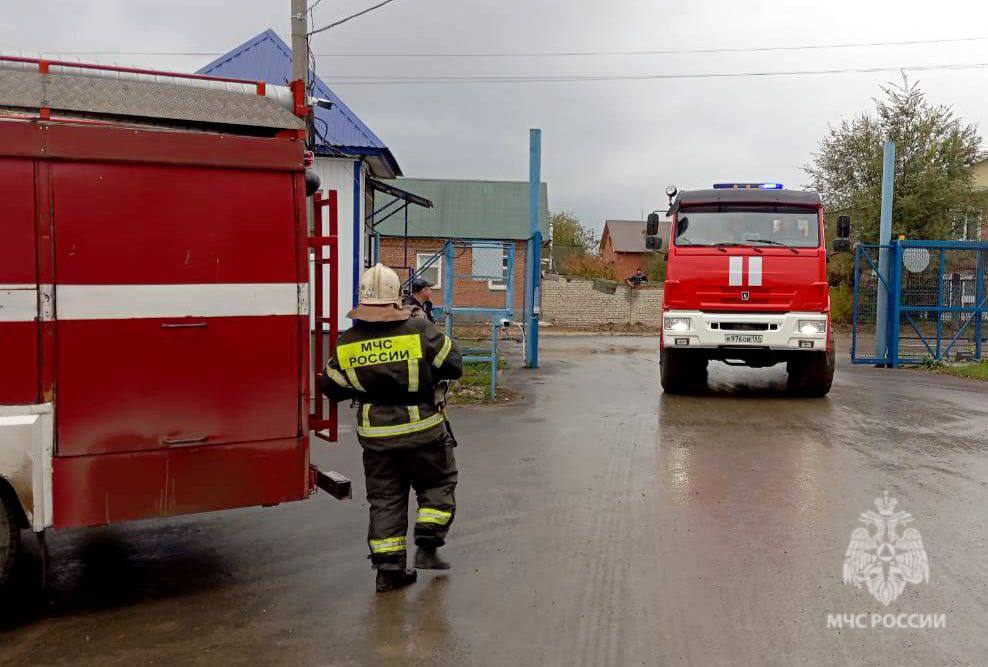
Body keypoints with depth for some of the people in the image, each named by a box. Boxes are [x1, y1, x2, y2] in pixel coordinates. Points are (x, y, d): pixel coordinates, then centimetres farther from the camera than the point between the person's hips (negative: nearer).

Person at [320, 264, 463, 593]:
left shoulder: (347, 343, -5)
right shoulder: (420, 331, -15)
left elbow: (332, 388, 5)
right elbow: (454, 365, -6)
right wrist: (443, 341, 12)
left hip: (375, 436, 3)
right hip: (422, 431, -2)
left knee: (384, 498, 13)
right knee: (437, 485, 19)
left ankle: (388, 568, 15)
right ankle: (427, 547, 13)